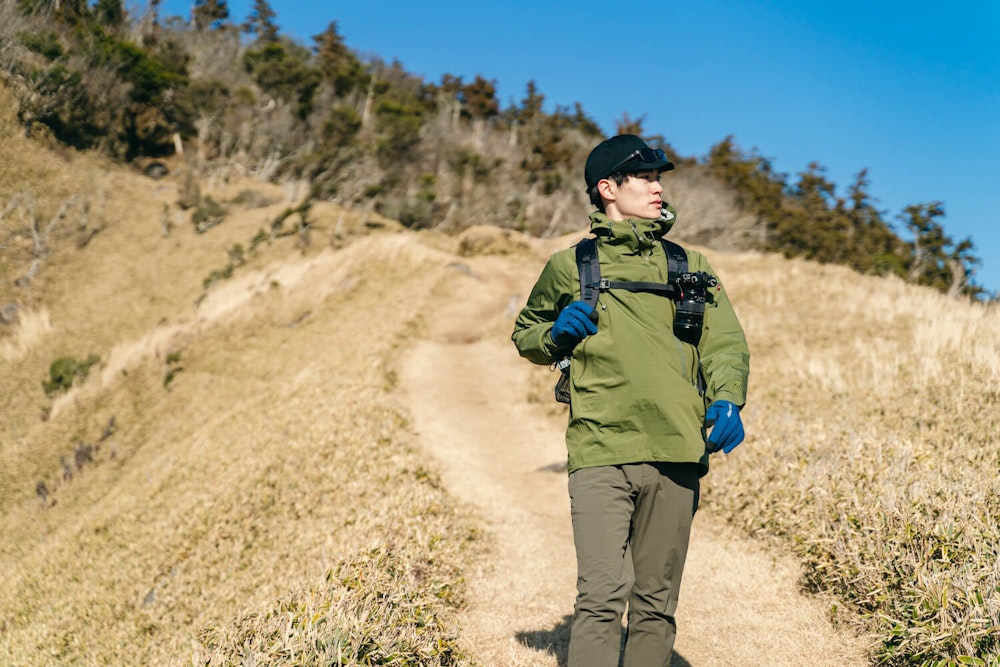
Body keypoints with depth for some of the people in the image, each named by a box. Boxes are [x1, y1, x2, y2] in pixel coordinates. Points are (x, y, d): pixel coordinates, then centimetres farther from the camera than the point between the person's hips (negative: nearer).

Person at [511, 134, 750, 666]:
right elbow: (525, 335, 21)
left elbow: (726, 342, 7)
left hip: (676, 456, 3)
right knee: (601, 597, -11)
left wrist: (726, 401, -12)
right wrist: (559, 334, -1)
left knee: (656, 603, 10)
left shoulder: (691, 266, 16)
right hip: (600, 454, -2)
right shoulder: (569, 266, 11)